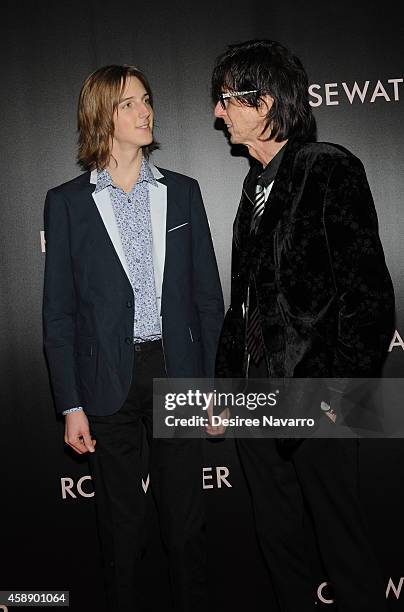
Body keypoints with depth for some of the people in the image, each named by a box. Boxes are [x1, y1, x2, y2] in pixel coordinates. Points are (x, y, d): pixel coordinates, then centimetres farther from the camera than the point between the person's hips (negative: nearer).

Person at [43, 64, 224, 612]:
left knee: (186, 519, 12)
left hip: (177, 373, 2)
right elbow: (58, 312, 0)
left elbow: (207, 294, 6)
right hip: (109, 382, -1)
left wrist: (215, 383, 2)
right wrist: (71, 405, -4)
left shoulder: (182, 192, 5)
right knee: (120, 524, 13)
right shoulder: (67, 201, 0)